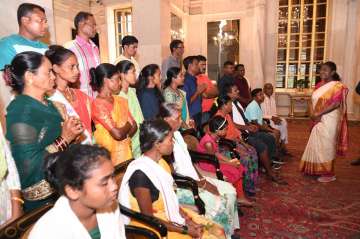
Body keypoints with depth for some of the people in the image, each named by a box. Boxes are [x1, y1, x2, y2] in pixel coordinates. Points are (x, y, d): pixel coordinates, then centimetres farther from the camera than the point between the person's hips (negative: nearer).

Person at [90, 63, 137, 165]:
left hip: (127, 151, 6)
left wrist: (124, 135, -13)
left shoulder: (120, 100, 8)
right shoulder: (98, 104, -15)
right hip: (110, 154, -6)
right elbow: (117, 134, -19)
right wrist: (127, 125, -2)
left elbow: (134, 126, 5)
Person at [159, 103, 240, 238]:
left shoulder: (176, 133, 6)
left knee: (229, 190, 4)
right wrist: (203, 185, -14)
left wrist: (202, 179, 2)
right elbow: (175, 175, -22)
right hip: (179, 186, -9)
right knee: (218, 202, -17)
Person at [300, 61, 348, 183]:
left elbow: (336, 104, -21)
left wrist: (319, 114, -21)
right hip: (318, 120, 8)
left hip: (328, 121, -8)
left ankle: (329, 174, 13)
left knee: (325, 146, -1)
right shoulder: (320, 85, 12)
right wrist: (313, 115, -1)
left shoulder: (337, 86, -12)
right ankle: (318, 169, 28)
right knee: (317, 145, 14)